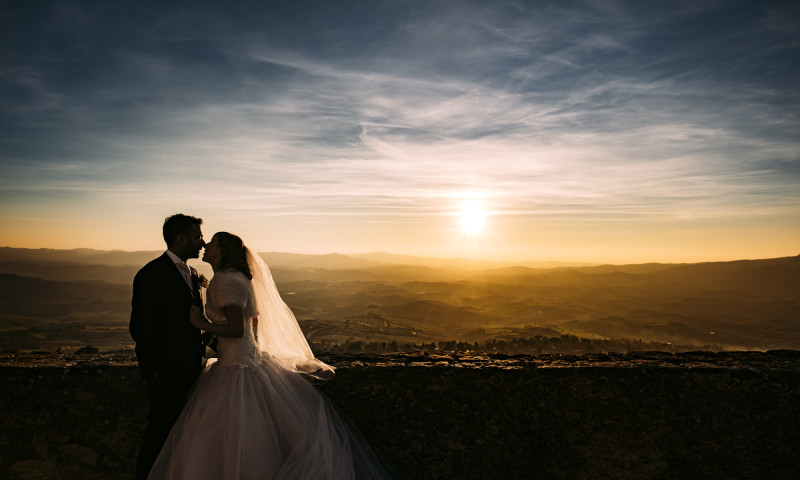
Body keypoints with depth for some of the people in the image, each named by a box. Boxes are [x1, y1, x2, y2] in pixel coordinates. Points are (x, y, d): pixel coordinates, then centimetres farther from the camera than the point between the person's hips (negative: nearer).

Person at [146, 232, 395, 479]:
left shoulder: (227, 281, -18)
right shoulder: (237, 278, 11)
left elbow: (237, 329, -23)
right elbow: (254, 319, 19)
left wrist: (203, 324, -11)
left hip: (237, 370, -9)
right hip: (251, 359, 9)